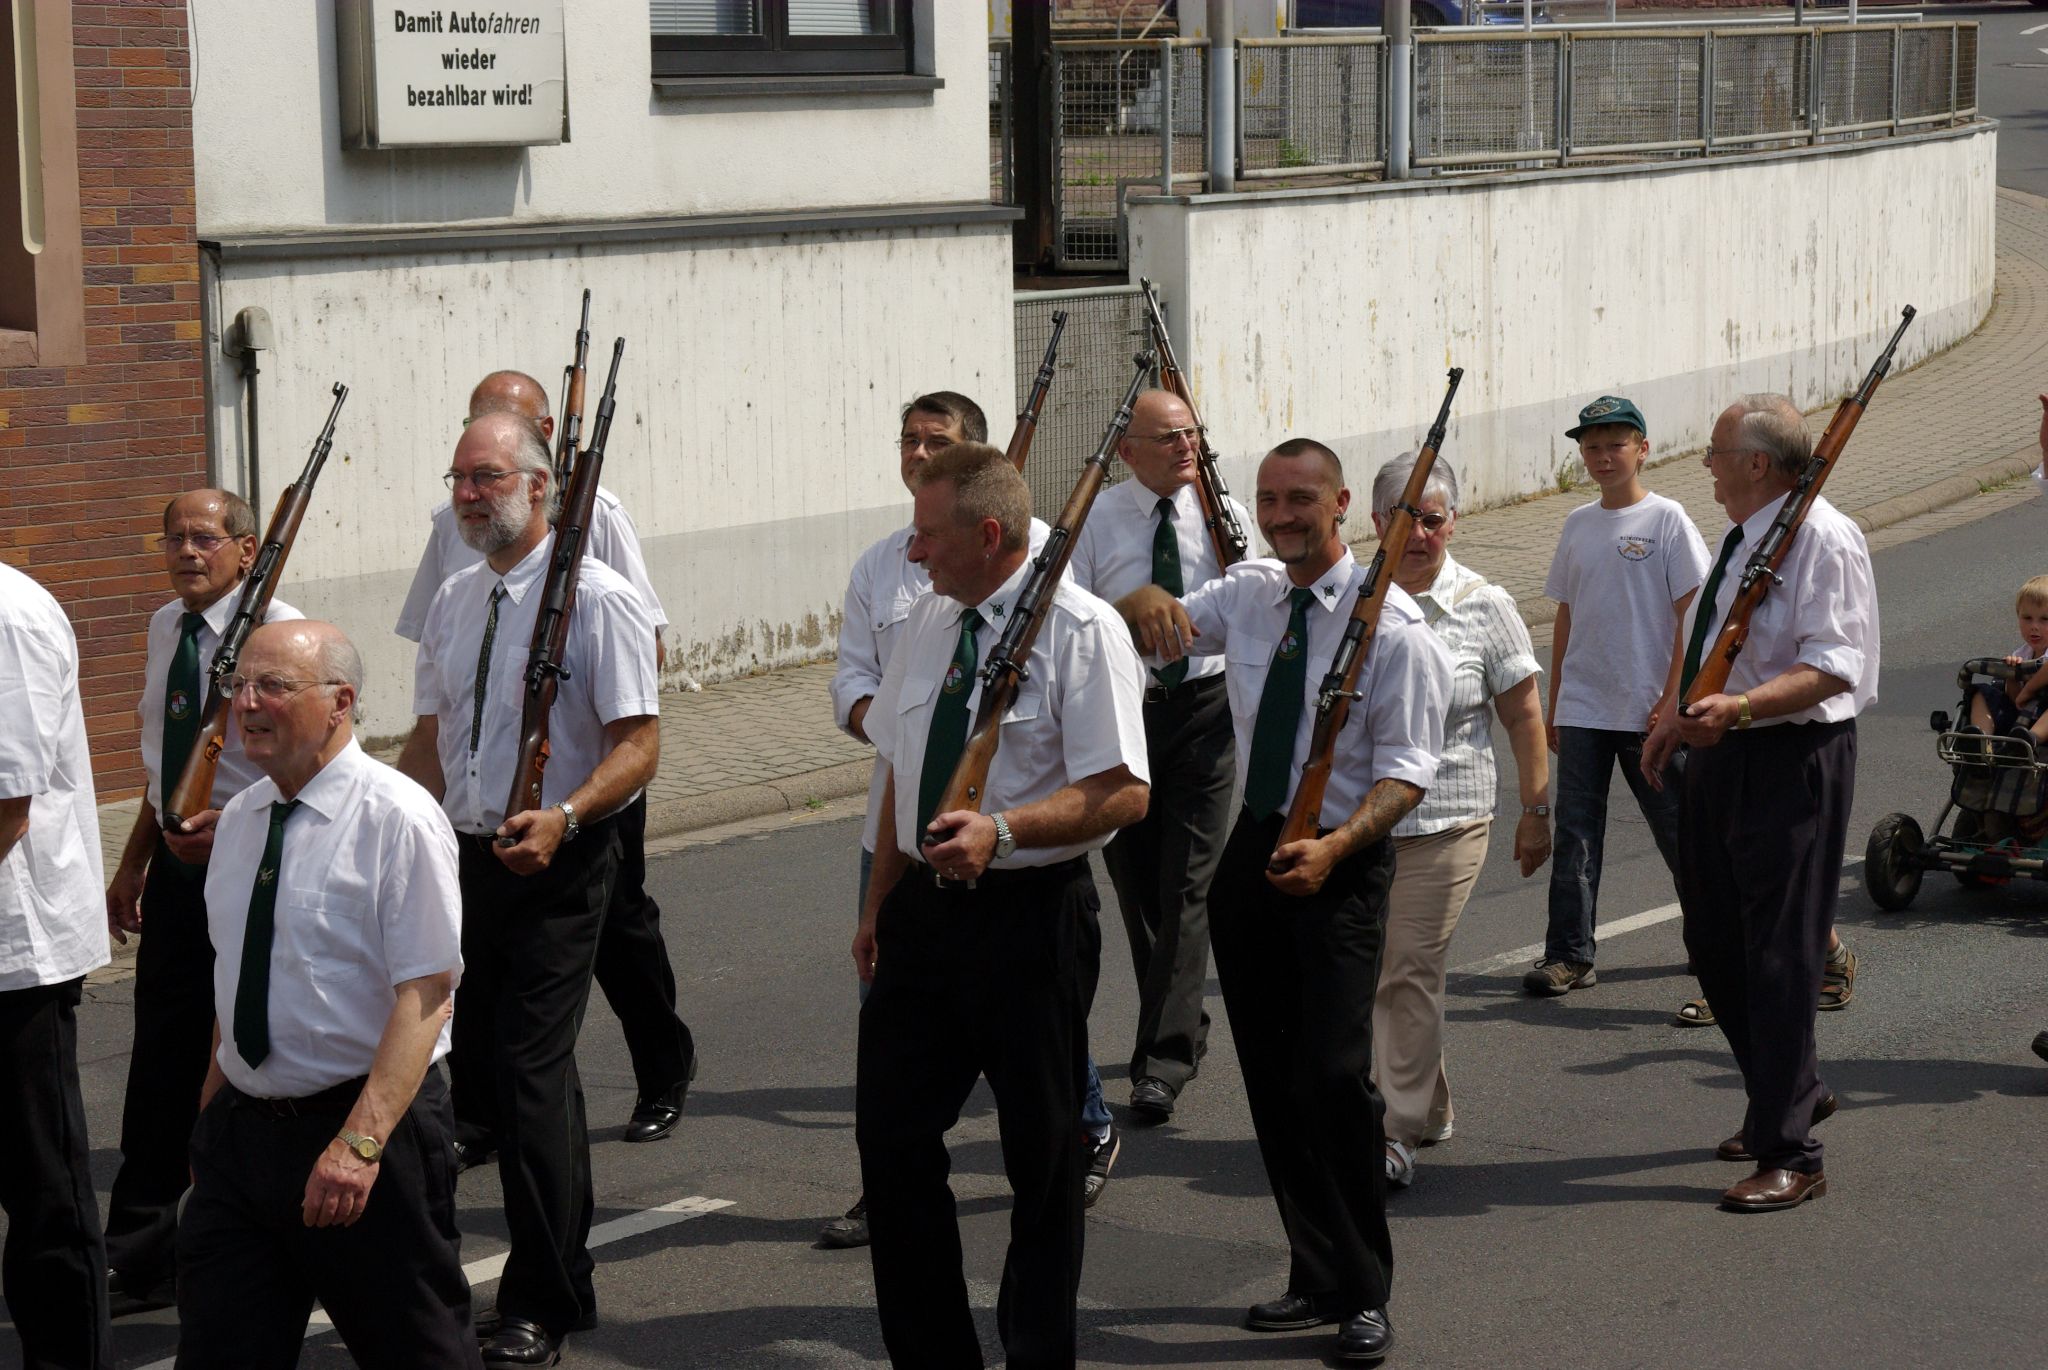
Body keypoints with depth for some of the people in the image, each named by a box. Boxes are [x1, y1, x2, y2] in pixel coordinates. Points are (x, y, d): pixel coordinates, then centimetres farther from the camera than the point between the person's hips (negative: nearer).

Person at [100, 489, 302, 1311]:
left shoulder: (279, 634, -15)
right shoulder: (165, 629, 9)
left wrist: (231, 827, -26)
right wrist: (134, 863, 19)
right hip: (179, 864, 7)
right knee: (163, 1058, 7)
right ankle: (140, 1257, 14)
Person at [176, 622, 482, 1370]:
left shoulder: (397, 817, -14)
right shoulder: (238, 820, 8)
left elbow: (426, 992, -21)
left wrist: (360, 1142, -29)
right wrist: (210, 1121, 19)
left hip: (370, 1127, -6)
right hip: (241, 1131, 6)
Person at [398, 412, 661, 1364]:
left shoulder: (595, 598, -10)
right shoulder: (453, 602, 12)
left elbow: (639, 743, -14)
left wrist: (563, 819, -29)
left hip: (558, 864, -7)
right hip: (464, 856, 8)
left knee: (530, 1068, -9)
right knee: (476, 1061, 12)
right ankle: (562, 1269, 27)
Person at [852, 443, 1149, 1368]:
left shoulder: (1081, 631, -13)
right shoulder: (928, 622, 9)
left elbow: (1123, 792, -19)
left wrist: (1004, 830, -30)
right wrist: (880, 905, 17)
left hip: (1032, 914, -7)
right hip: (925, 907, 7)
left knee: (1042, 1152, 6)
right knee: (890, 1134, 9)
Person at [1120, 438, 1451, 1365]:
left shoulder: (1392, 624, -11)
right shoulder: (1247, 596, 6)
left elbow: (1407, 768, -14)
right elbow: (1150, 633, 17)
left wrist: (1332, 846, -29)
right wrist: (1146, 601, -9)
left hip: (1342, 864, -6)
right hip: (1252, 850, 6)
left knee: (1334, 1074, -12)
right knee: (1271, 1079, 10)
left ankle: (1363, 1295, 2)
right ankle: (1317, 1278, 22)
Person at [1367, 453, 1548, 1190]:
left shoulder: (1484, 606, -2)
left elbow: (1524, 715, 4)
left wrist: (1536, 811, 5)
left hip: (1445, 820, -3)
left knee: (1410, 969, -7)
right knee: (1365, 968, 9)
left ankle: (1402, 1131, -1)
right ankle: (1430, 1107, 26)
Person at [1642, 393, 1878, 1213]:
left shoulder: (1822, 539, -15)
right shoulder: (1741, 537, 15)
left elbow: (1832, 667, -22)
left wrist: (1738, 707, -33)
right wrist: (1679, 715, 18)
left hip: (1793, 761, -10)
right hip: (1722, 756, 10)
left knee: (1780, 955, -8)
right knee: (1713, 940, 16)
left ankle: (1789, 1154, -3)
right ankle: (1794, 1094, 35)